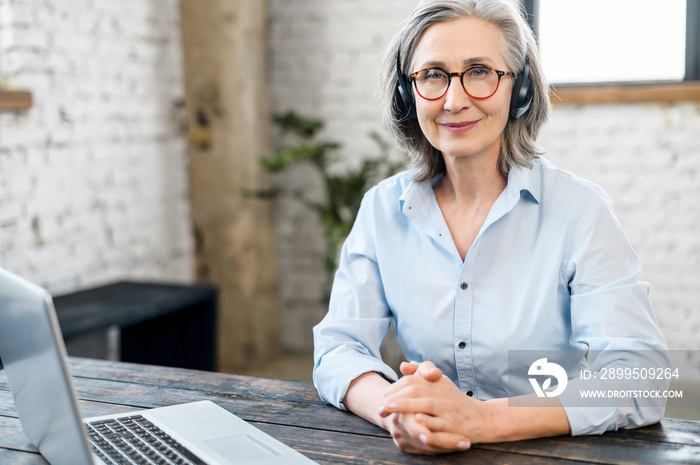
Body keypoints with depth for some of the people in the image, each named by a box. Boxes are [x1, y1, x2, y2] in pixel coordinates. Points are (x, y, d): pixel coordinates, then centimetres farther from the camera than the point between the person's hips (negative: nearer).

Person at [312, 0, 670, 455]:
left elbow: (639, 378, -15)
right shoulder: (383, 208, 2)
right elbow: (339, 347, -1)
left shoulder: (580, 209, -7)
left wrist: (480, 419, -29)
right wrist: (393, 409, -24)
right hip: (424, 454, 2)